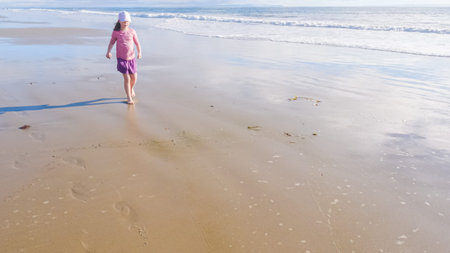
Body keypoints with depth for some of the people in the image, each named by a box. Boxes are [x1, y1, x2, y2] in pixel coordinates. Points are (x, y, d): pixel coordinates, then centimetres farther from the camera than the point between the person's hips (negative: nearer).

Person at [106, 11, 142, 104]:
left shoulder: (132, 31, -1)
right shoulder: (116, 32, -3)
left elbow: (137, 42, 7)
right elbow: (111, 43, 2)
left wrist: (139, 52, -1)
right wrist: (108, 52, -13)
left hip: (131, 57, 2)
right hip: (121, 58, -2)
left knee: (134, 77, 8)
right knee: (126, 78, -7)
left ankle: (131, 89, 42)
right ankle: (129, 98, 4)